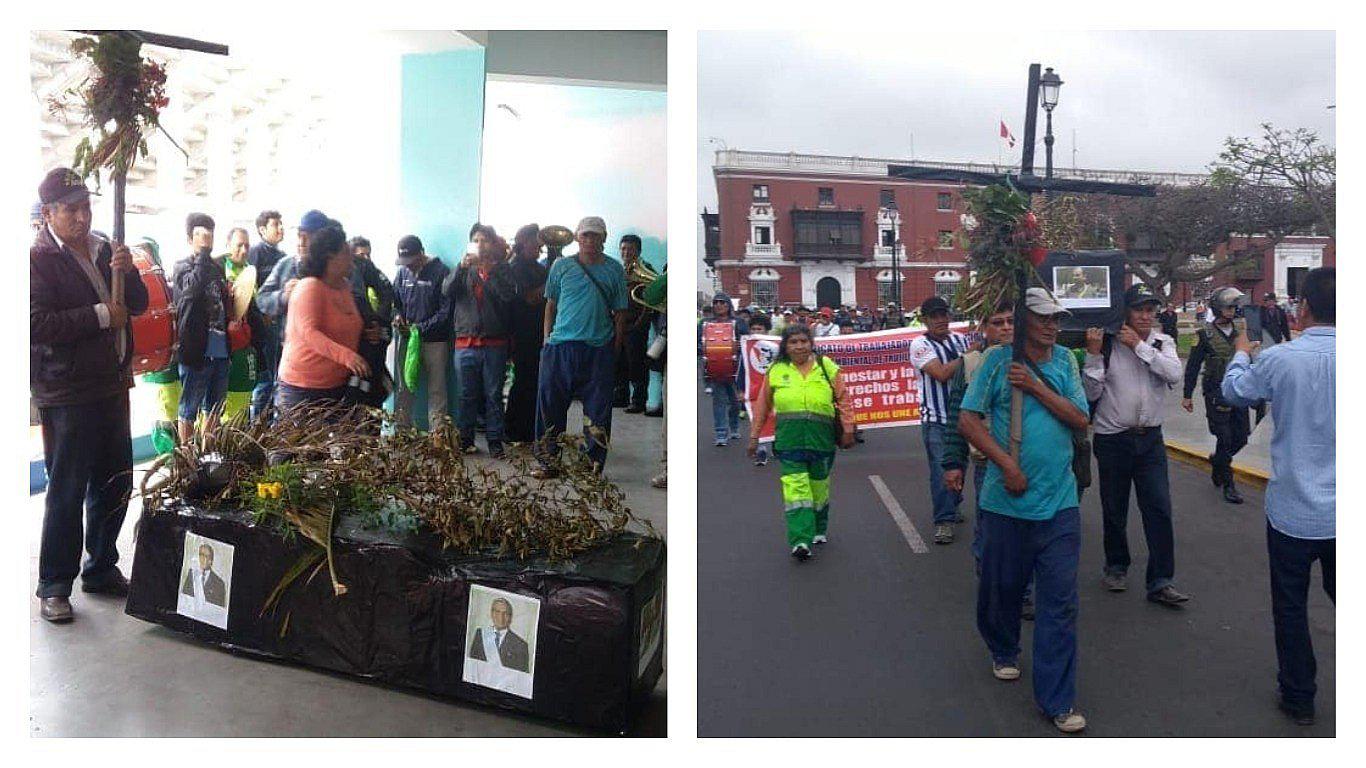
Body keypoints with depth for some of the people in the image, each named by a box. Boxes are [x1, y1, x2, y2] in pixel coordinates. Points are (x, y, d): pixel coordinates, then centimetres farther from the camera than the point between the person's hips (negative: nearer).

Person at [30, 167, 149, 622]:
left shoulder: (103, 251, 12)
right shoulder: (38, 258, -9)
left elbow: (139, 306, 13)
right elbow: (37, 323, -20)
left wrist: (128, 273, -6)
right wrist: (100, 315, -19)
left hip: (111, 385, 7)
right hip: (66, 393, -7)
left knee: (116, 484, 13)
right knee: (66, 491, 0)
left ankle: (101, 568, 29)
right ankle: (54, 585, 13)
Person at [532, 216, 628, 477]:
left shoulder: (614, 269, 7)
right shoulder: (561, 266, 8)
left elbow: (619, 313, 9)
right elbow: (550, 304, 13)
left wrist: (615, 350, 4)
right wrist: (547, 339, 6)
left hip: (599, 349, 0)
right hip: (561, 346, 1)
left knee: (598, 411, 3)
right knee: (550, 406, 2)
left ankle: (596, 466, 13)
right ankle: (547, 462, 13)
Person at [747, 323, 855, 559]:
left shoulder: (827, 367, 5)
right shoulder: (776, 370, 6)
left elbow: (842, 400, 7)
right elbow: (763, 405, 10)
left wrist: (848, 430, 3)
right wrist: (754, 436, 10)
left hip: (821, 437, 1)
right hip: (789, 439, -1)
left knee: (819, 485, 13)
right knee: (795, 487, -10)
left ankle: (819, 530, 35)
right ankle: (800, 541, -12)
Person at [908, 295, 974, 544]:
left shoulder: (960, 339, 8)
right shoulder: (920, 344, -7)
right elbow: (941, 374, -19)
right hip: (936, 418, -5)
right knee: (941, 469, -6)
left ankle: (951, 508, 35)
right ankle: (944, 521, -1)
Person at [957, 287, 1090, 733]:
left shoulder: (1064, 360, 6)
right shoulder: (998, 360, -4)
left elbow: (1080, 418, -2)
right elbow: (968, 420, -8)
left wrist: (1036, 386, -12)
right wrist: (1006, 463, -16)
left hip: (1059, 502, 2)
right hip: (1008, 500, -2)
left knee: (1060, 603, 1)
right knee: (1002, 586, 15)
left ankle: (1057, 700, 10)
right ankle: (1004, 651, 45)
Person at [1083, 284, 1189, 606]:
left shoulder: (1162, 343, 4)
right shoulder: (1107, 344, -5)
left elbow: (1174, 374, -16)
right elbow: (1091, 393, -8)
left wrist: (1139, 345, -17)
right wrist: (1094, 354, -17)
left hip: (1150, 438, 2)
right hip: (1112, 438, -1)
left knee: (1159, 508, -4)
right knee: (1114, 509, 11)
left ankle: (1160, 582, 2)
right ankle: (1116, 566, 31)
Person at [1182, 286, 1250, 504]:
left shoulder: (1240, 333, 7)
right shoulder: (1206, 335, -6)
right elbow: (1192, 366, -4)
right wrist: (1187, 395, -4)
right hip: (1216, 395, -5)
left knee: (1241, 438, 7)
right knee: (1225, 438, -3)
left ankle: (1217, 460, 35)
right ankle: (1228, 484, 8)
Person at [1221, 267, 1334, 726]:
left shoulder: (1279, 359, -16)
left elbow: (1232, 391, 4)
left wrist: (1241, 355, 26)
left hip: (1293, 511, -3)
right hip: (1344, 513, 3)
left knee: (1291, 606, 13)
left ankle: (1298, 697, 25)